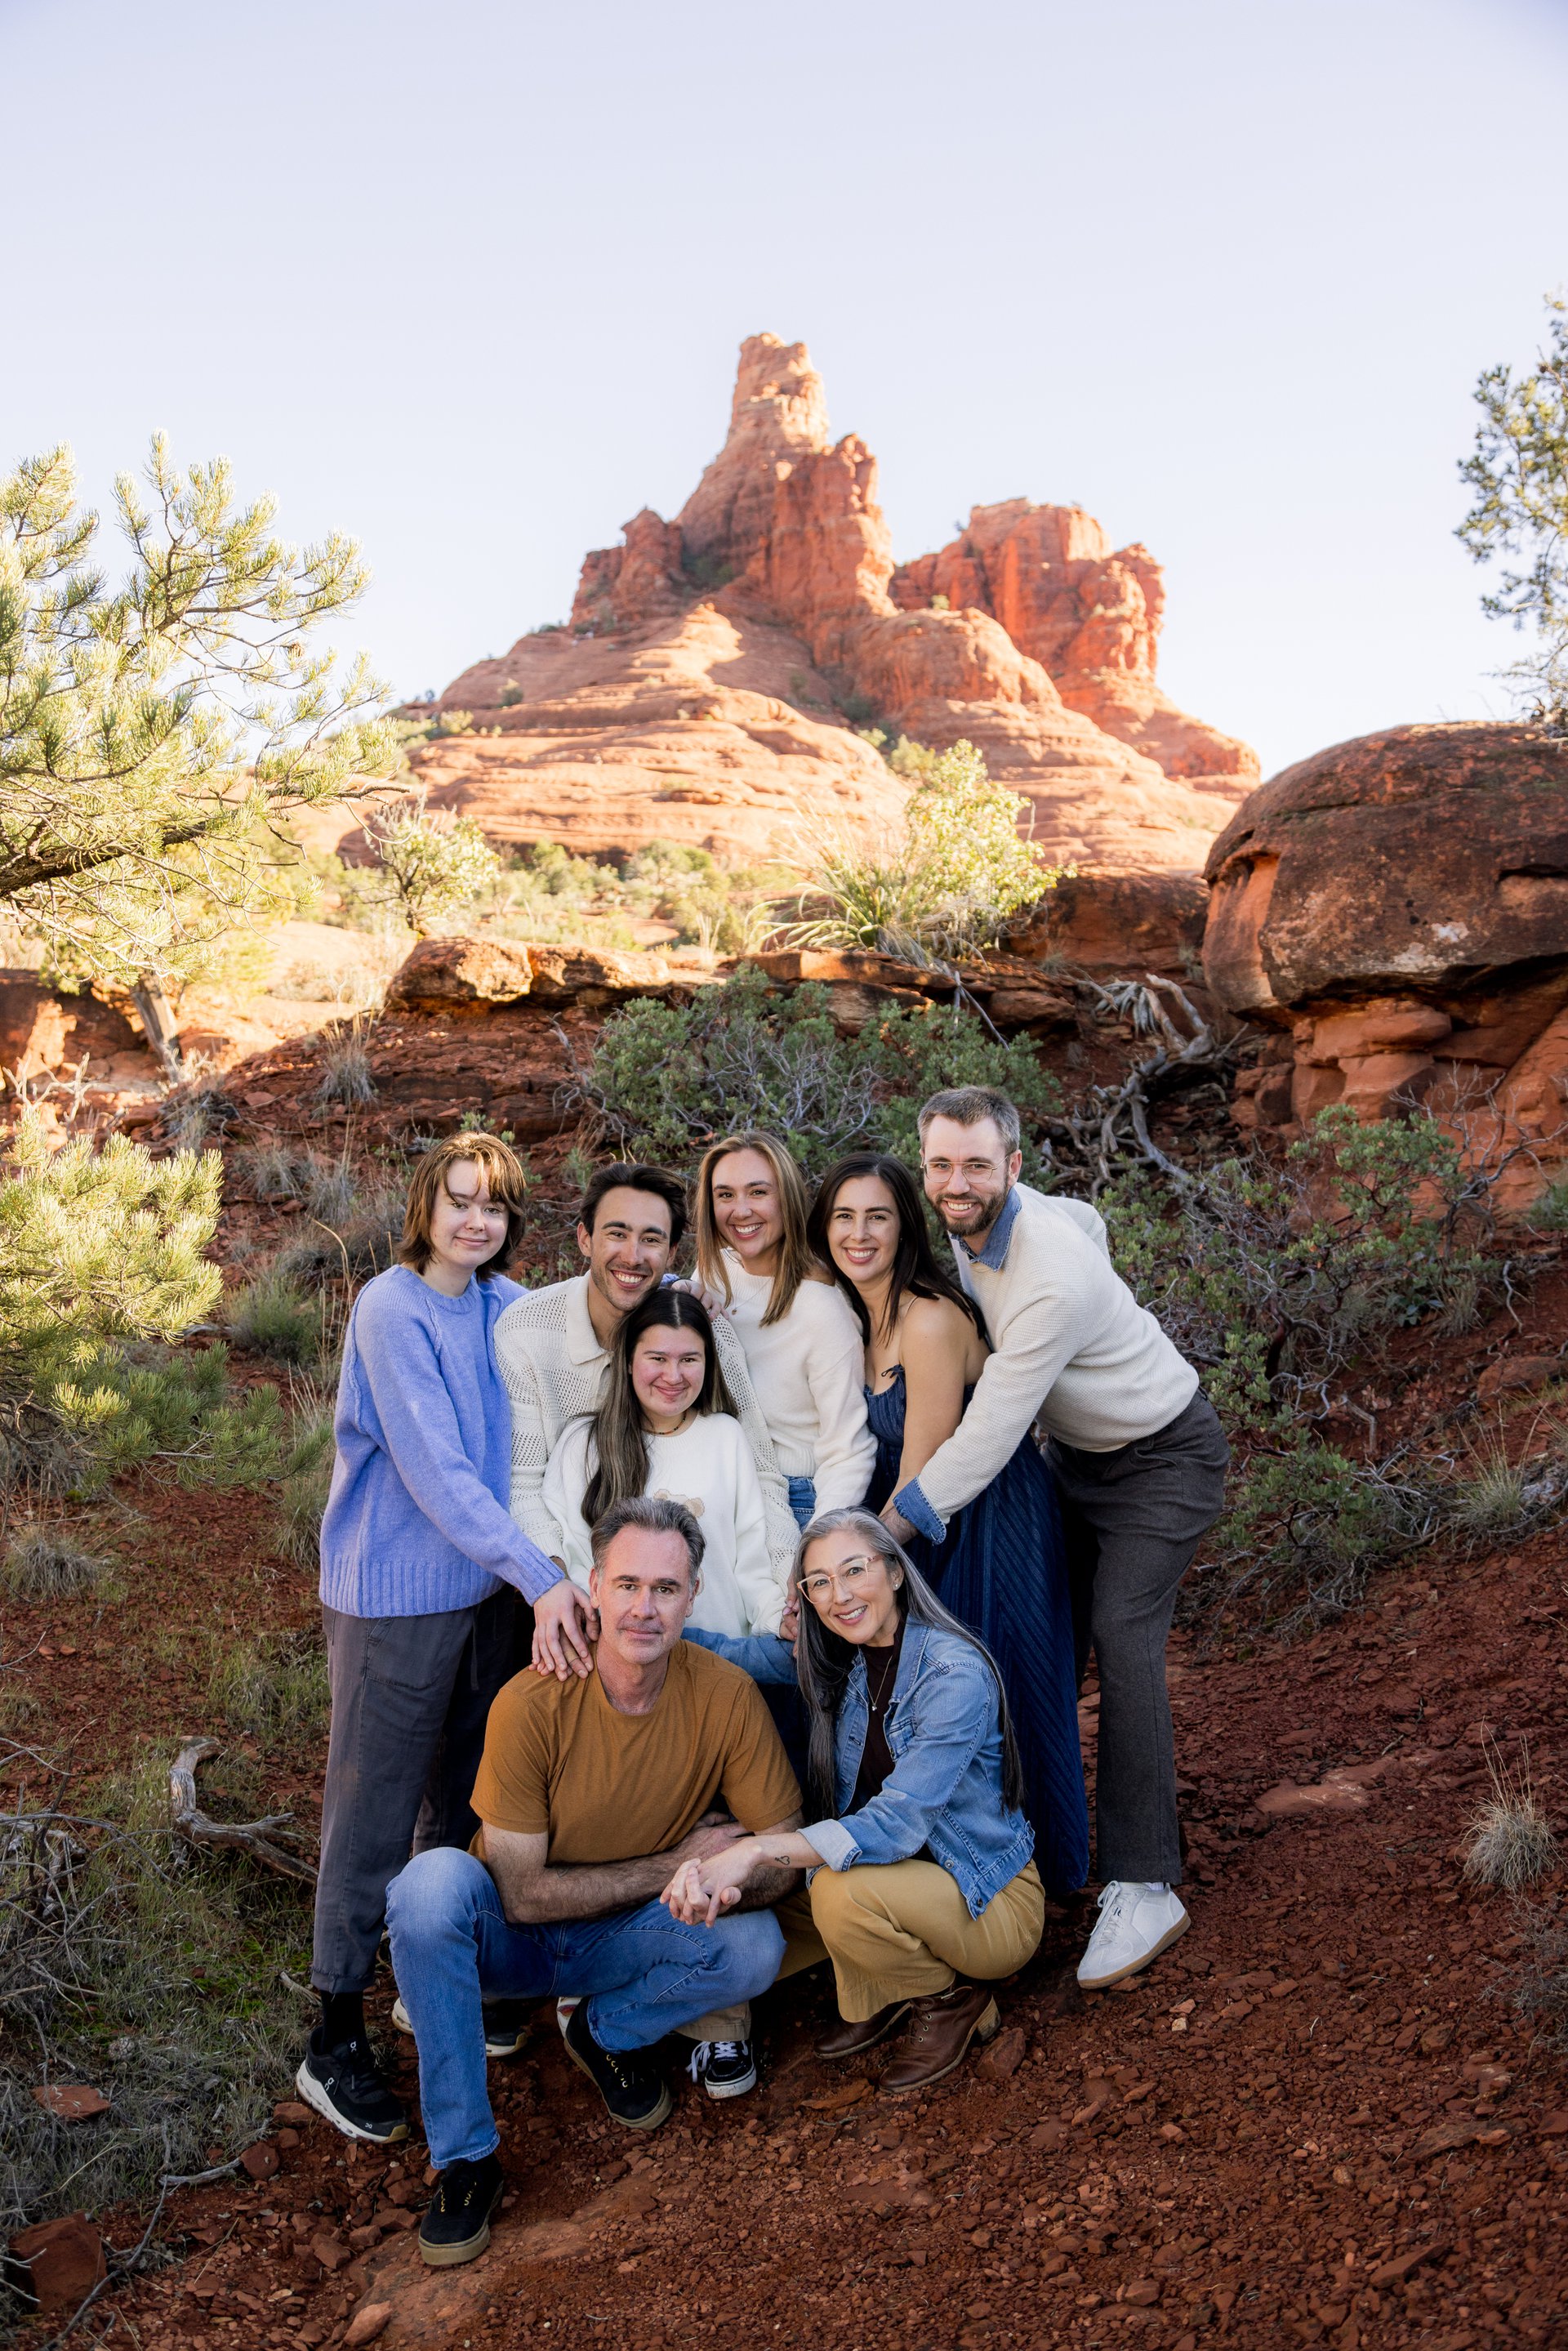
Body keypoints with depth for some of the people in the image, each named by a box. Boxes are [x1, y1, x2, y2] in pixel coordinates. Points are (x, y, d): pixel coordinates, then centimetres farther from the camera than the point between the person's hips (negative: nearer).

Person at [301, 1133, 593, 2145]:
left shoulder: (509, 1305, 4)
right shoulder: (392, 1312, -16)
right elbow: (434, 1469, -23)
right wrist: (540, 1575, -26)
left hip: (488, 1585, 7)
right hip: (396, 1594, -6)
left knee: (460, 1799, 18)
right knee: (375, 1810, 3)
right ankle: (337, 2038, 17)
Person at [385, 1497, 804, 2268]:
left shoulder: (727, 1696, -18)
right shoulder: (532, 1703, -25)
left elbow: (782, 1860, -11)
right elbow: (523, 1894, -20)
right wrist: (674, 1865, -21)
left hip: (622, 1943, 2)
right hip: (515, 1940, -2)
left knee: (756, 1946, -26)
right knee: (432, 1881, -33)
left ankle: (608, 2033, 5)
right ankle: (464, 2158, -17)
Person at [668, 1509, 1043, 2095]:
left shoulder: (955, 1674, -24)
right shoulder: (840, 1660, -2)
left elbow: (896, 1827, -31)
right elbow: (730, 1653, -1)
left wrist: (754, 1851, -40)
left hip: (991, 1901, -7)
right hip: (902, 1872, 7)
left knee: (842, 1891, -33)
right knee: (742, 1897, -7)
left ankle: (952, 2001, -3)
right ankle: (889, 1997, 12)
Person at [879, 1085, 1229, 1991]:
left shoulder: (1051, 1280, -36)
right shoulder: (979, 1219, -9)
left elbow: (988, 1435, -35)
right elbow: (1089, 1221, 14)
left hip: (1163, 1457, -8)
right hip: (1079, 1449, 9)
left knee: (1124, 1638, -20)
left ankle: (1144, 1888, -15)